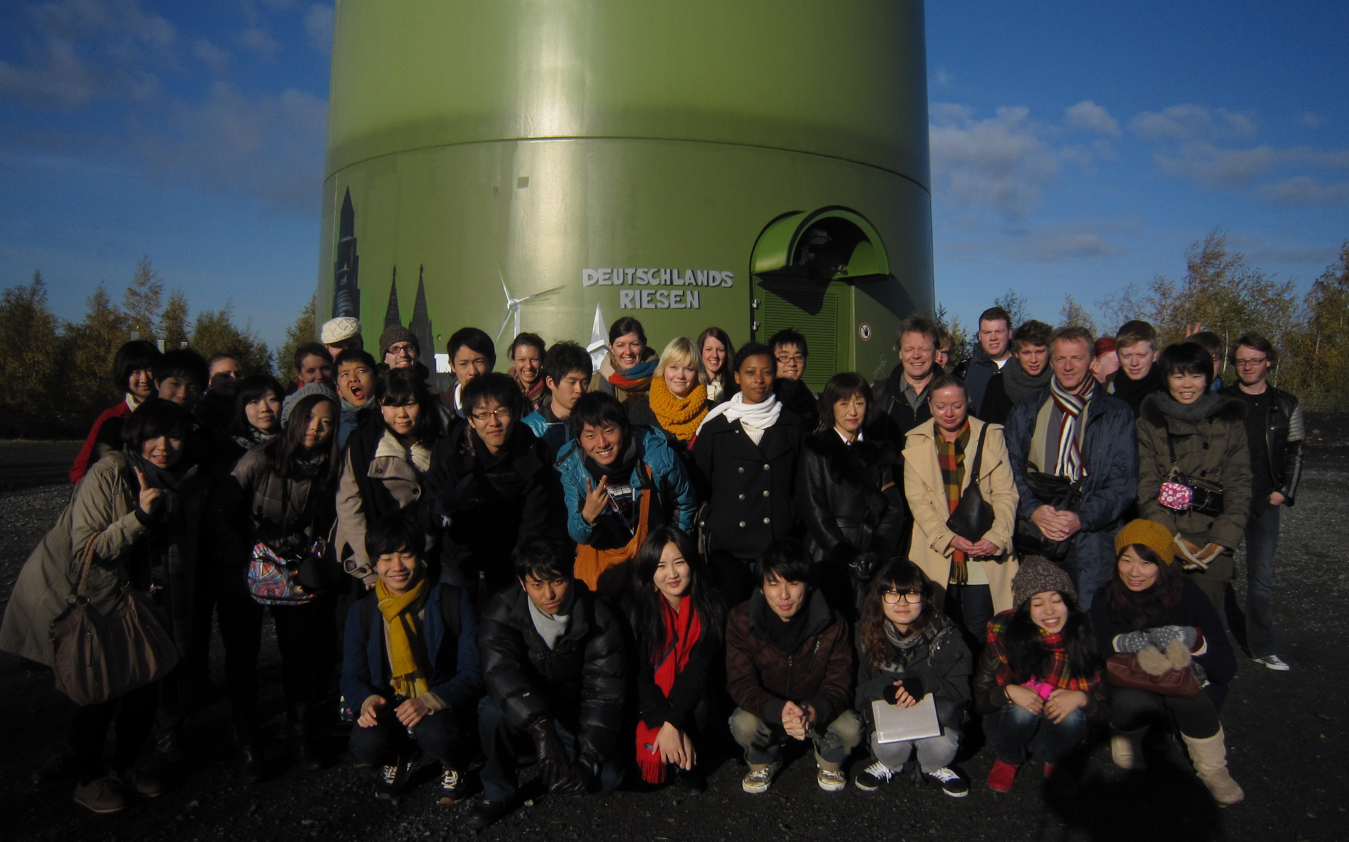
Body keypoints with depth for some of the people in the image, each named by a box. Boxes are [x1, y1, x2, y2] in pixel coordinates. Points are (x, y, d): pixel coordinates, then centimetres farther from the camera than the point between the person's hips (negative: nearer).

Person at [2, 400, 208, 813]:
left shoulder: (188, 483, -5)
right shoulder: (109, 472, -24)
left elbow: (183, 552, 7)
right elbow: (86, 551, -24)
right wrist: (140, 516, -35)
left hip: (128, 594, 5)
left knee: (146, 684, 4)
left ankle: (125, 766, 29)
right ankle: (87, 779, 18)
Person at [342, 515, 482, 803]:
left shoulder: (454, 601, -8)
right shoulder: (361, 613, 1)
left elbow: (473, 672, -10)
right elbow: (352, 677, 4)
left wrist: (431, 700, -28)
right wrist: (368, 700, -21)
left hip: (444, 706, -2)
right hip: (390, 706, 2)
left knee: (434, 734, -34)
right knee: (366, 744, -29)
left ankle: (455, 765, 4)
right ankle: (399, 758, 10)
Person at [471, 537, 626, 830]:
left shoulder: (599, 620, -17)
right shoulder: (504, 610, -18)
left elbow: (604, 693, -19)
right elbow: (499, 669, -34)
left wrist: (588, 760, -30)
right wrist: (541, 729, -48)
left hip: (573, 713, 1)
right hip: (520, 714, 0)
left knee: (606, 779, -21)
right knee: (492, 710, -33)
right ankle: (496, 792, -6)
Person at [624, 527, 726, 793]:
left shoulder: (710, 606, -11)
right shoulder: (634, 607, -15)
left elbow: (700, 666, -16)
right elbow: (636, 673, -16)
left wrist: (672, 723, -27)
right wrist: (662, 725, -26)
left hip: (687, 697, 1)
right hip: (647, 699, -1)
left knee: (700, 705, -30)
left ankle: (683, 763, -3)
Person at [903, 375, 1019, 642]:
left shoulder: (991, 436, 5)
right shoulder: (916, 442, 7)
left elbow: (1006, 494, 1)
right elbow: (917, 498, 0)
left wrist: (996, 537, -15)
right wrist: (947, 537, -13)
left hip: (983, 554, 0)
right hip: (936, 555, 1)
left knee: (977, 634, 0)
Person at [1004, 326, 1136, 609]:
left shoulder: (1115, 414, 9)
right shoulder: (1026, 410, 14)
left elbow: (1124, 480, 3)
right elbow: (1010, 467, 6)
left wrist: (1083, 519, -11)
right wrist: (1033, 509, -11)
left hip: (1089, 531, -1)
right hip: (1032, 527, 1)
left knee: (1090, 615, -12)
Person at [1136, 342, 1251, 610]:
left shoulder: (1230, 421, 9)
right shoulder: (1150, 420, 7)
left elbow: (1238, 487, 4)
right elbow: (1145, 486, 0)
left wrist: (1220, 542, -8)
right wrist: (1172, 538, -10)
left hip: (1212, 539, 1)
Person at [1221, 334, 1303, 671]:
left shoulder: (1285, 405, 7)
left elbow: (1294, 453, 11)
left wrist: (1285, 491, 2)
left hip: (1265, 502, 2)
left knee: (1262, 574, 5)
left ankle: (1262, 647, 13)